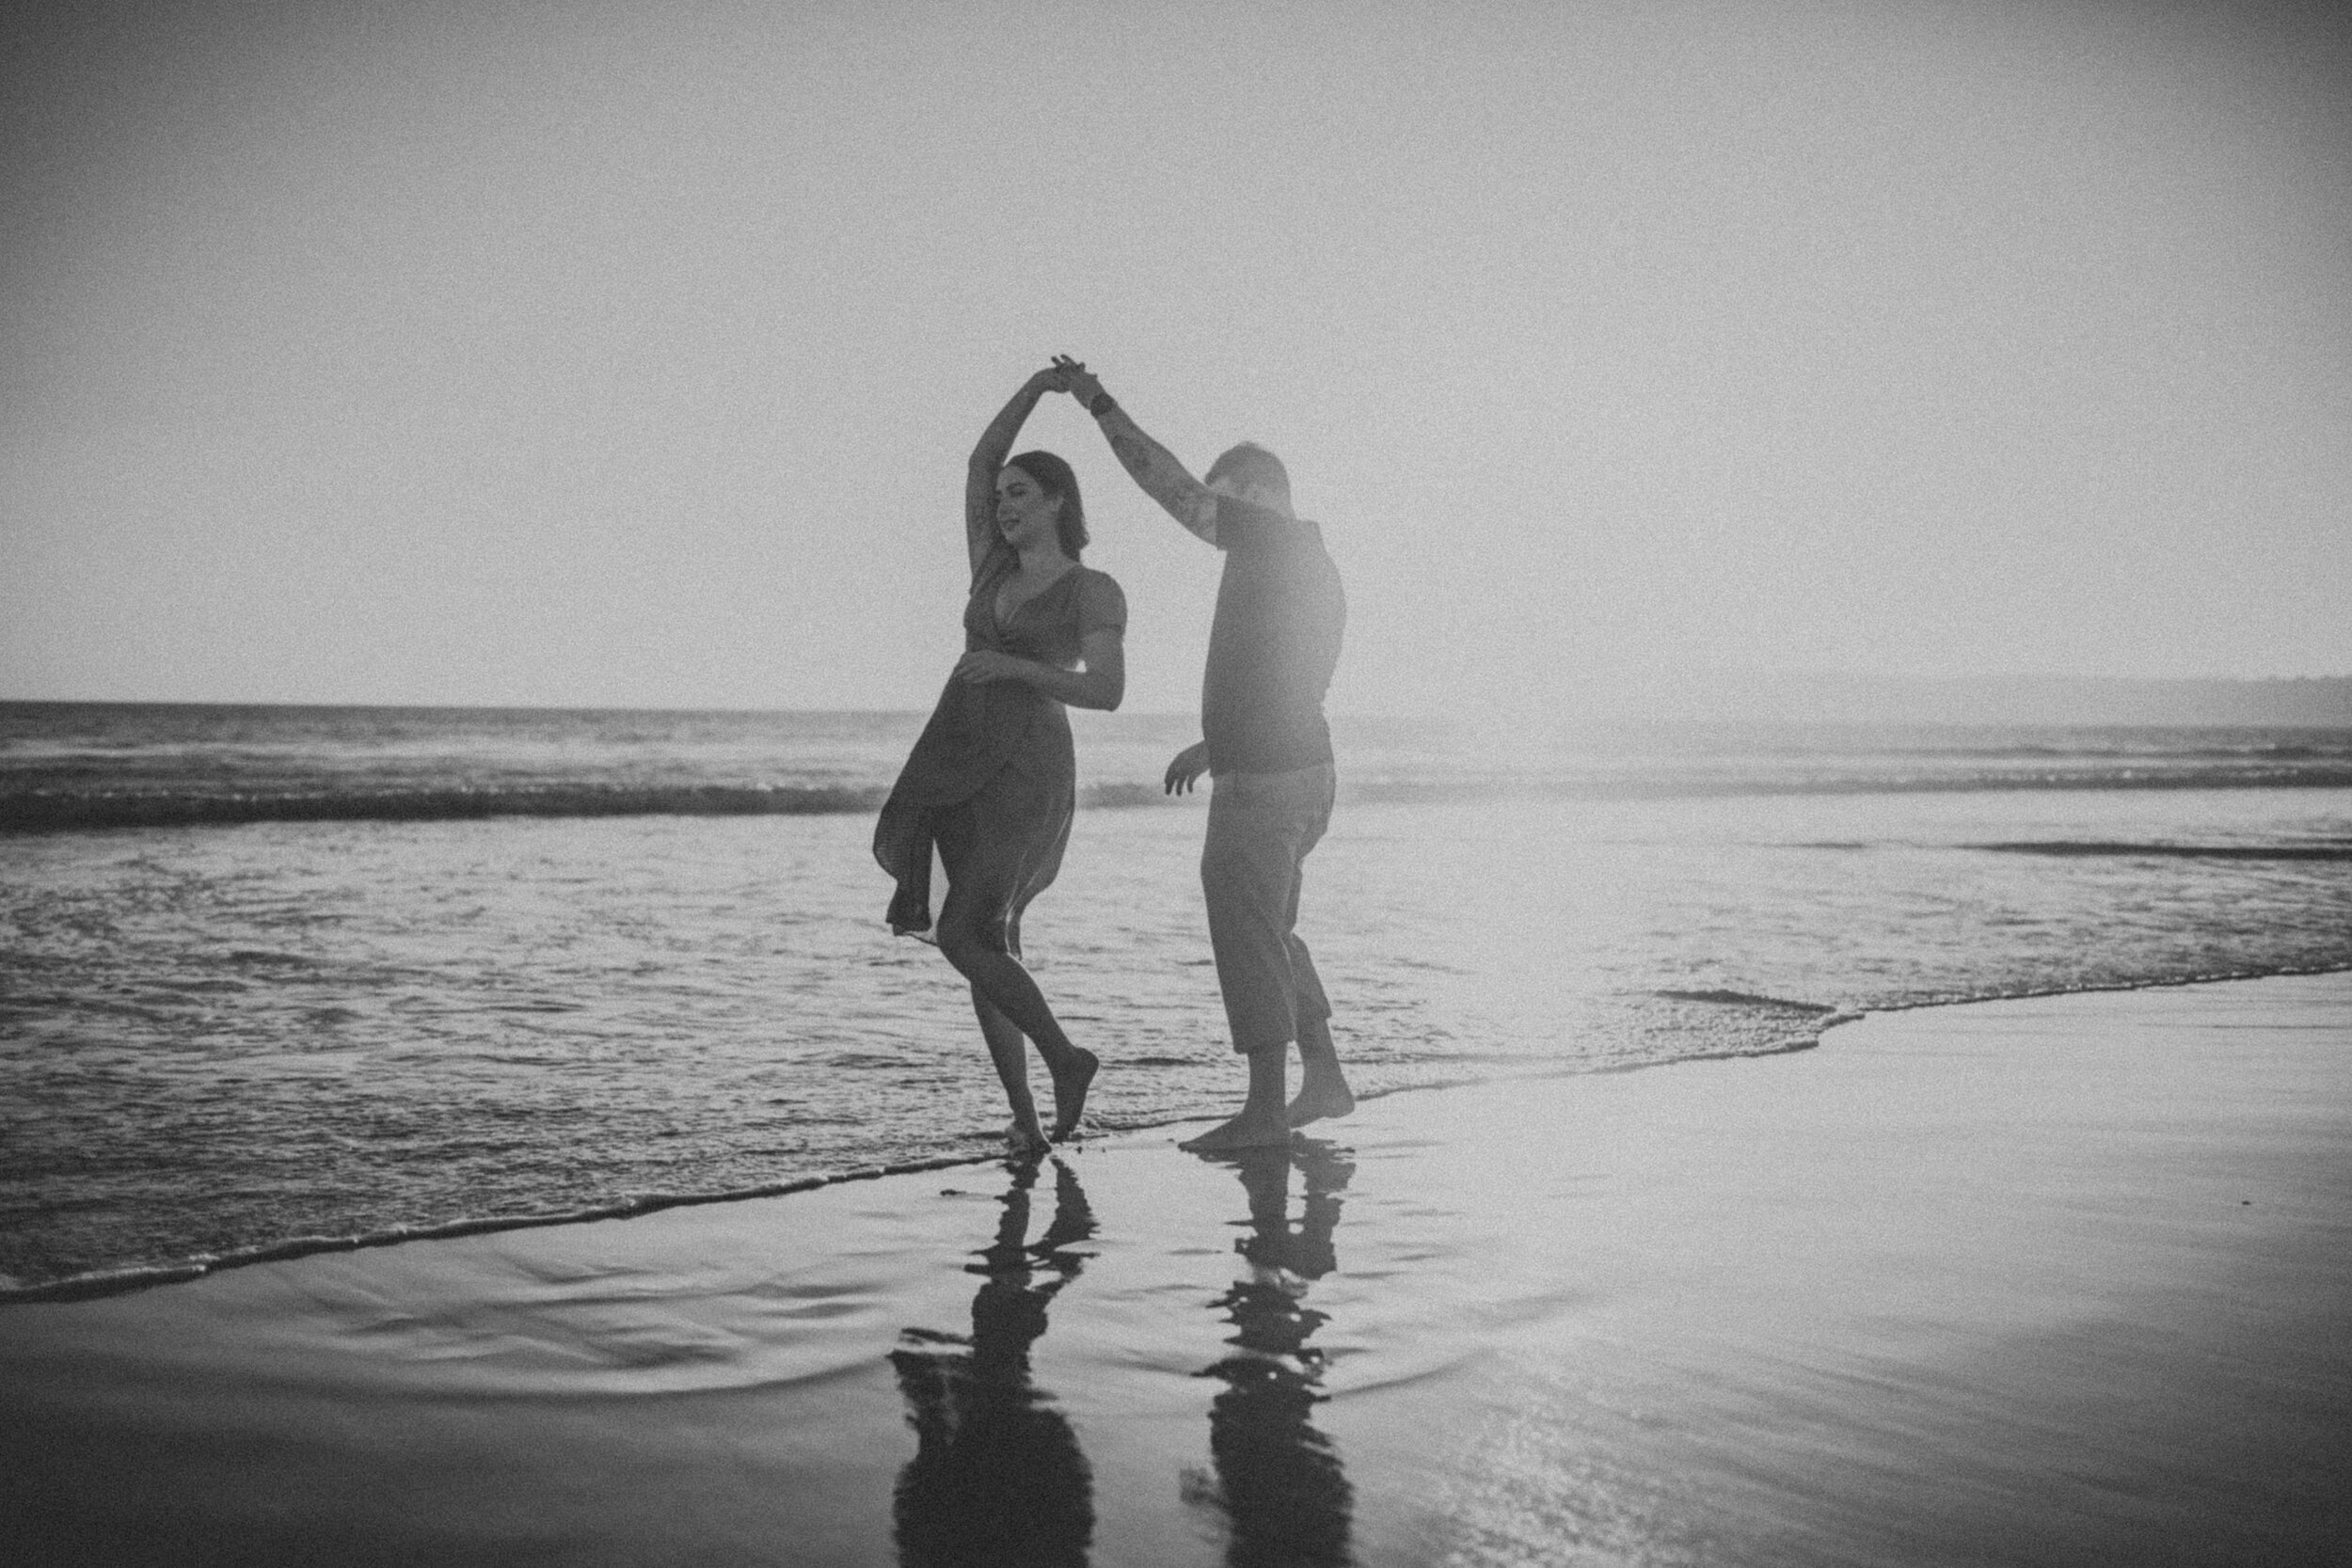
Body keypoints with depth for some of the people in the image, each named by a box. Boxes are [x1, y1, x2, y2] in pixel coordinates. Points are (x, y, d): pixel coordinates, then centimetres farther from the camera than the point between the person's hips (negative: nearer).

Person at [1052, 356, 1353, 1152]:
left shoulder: (1273, 540, -10)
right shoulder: (1318, 570, 19)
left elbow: (1170, 484, -13)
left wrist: (1101, 405, -4)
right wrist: (1213, 744, 31)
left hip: (1260, 780, -10)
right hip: (1304, 769, 10)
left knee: (1247, 940, -5)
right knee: (1269, 934, 18)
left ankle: (1264, 1110, -3)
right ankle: (1324, 1080, 20)